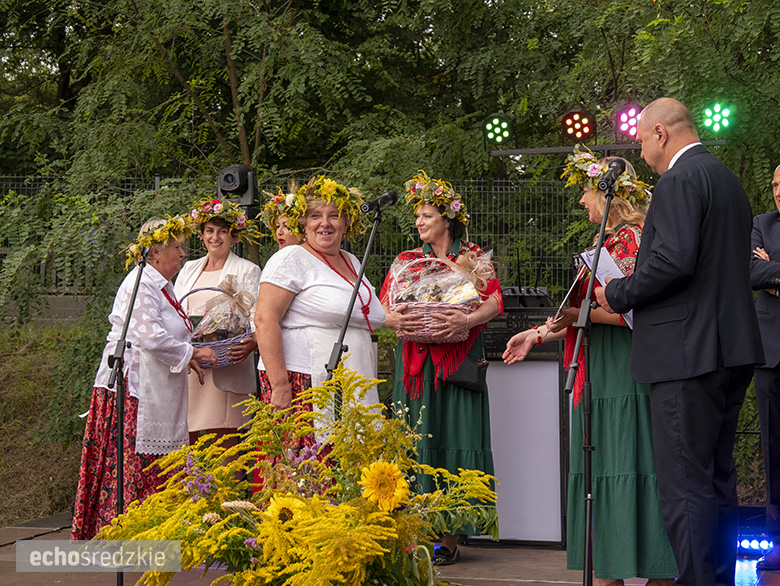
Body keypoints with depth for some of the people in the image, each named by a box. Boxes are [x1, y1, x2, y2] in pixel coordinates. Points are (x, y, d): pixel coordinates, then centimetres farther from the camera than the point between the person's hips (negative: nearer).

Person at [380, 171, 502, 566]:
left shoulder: (474, 259, 8)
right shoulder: (405, 262, 17)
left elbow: (494, 303, -5)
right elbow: (380, 309, 8)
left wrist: (466, 321, -24)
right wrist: (395, 320, -15)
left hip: (458, 362, -3)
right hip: (415, 364, 3)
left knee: (454, 440, -7)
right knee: (416, 441, -3)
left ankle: (449, 537, -6)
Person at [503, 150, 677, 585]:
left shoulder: (633, 239, -9)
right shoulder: (612, 241, 20)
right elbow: (588, 314, 23)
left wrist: (580, 314, -21)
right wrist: (538, 334, 21)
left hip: (628, 375, -10)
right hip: (603, 377, 10)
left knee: (630, 472, -10)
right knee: (603, 470, 7)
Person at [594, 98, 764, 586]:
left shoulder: (680, 179, -11)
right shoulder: (728, 179, 19)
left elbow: (673, 259, -23)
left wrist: (618, 294, -9)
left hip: (689, 352, -10)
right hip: (733, 349, 10)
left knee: (684, 482, -8)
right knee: (717, 476, 16)